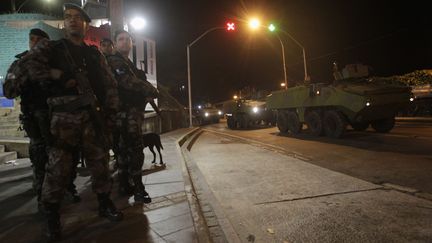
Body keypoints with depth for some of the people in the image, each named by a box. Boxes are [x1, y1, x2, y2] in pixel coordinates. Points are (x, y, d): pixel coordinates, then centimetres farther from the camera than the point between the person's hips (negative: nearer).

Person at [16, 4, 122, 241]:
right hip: (64, 116, -2)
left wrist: (110, 111, 5)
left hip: (93, 116, 3)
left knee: (99, 163, 7)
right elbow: (28, 63, -6)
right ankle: (52, 217, 14)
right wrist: (58, 76, -12)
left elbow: (110, 84, 14)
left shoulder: (95, 54, 16)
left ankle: (105, 204, 22)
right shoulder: (50, 48, 10)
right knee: (58, 167, -1)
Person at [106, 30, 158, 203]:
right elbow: (129, 82, -18)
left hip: (132, 112, 10)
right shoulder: (114, 61, -4)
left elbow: (139, 82, 23)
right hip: (126, 113, -10)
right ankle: (139, 190, -8)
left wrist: (148, 93, 1)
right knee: (135, 150, -12)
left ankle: (124, 186, 21)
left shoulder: (128, 64, 27)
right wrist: (152, 90, -9)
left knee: (125, 150, 12)